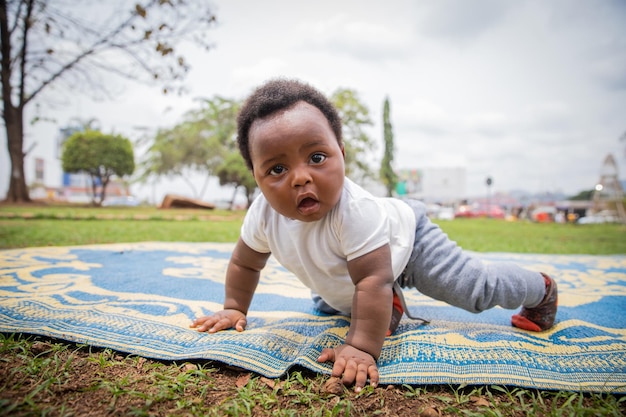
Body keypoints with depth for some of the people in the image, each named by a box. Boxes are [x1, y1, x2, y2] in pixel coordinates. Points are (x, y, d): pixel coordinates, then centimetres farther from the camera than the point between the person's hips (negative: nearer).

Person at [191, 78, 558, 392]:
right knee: (326, 303, 25)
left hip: (409, 240, -6)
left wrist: (362, 347, -45)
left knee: (478, 289, -1)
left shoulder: (355, 210, -46)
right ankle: (390, 301, 37)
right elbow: (245, 263, -8)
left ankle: (542, 289, 30)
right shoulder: (263, 214, -26)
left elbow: (373, 281, -44)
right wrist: (235, 308, -6)